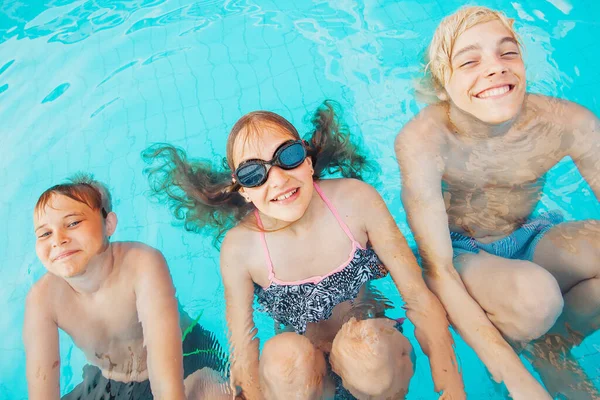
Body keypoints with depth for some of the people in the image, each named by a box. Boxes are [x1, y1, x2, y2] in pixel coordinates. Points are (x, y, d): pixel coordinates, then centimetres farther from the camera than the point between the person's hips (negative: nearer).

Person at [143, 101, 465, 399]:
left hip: (376, 350, 1)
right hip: (301, 370, 0)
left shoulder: (355, 200, -17)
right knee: (283, 354, -33)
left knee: (363, 341, -32)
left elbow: (418, 295, -14)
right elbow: (243, 352, -11)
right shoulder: (239, 249, -17)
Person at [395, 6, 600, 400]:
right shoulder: (422, 141, -28)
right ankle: (521, 357, 4)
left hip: (529, 240, 4)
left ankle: (553, 344, 5)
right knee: (534, 295, -34)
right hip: (461, 255, -3)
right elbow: (438, 270, -28)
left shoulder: (568, 123, -19)